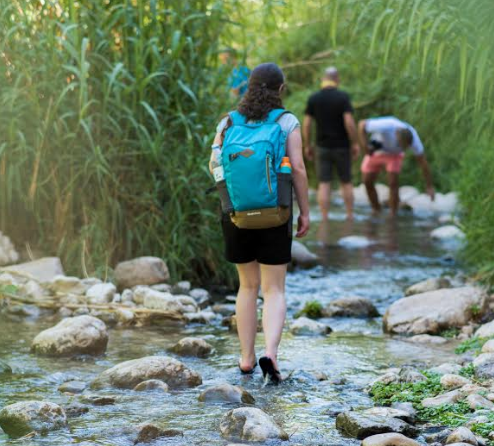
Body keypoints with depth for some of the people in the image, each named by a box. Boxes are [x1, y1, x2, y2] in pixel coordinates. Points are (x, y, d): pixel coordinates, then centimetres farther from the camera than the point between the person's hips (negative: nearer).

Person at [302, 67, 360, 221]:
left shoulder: (313, 98, -2)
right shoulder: (343, 97, -10)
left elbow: (306, 124, -3)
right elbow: (349, 122, -17)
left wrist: (307, 146, 6)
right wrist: (355, 143, -7)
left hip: (323, 148, 1)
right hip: (342, 147, -1)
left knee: (324, 185, 1)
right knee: (346, 183, 14)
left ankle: (325, 220, -4)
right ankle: (350, 216, 17)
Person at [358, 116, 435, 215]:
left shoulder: (412, 138, -34)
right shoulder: (385, 126, -42)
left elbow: (422, 162, -24)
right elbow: (362, 125, -28)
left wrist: (430, 186, -20)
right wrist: (365, 147, -36)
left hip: (394, 155, 0)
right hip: (376, 151, 0)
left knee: (393, 183, -18)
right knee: (367, 182, 0)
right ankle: (377, 213, 19)